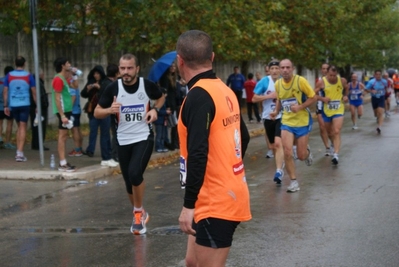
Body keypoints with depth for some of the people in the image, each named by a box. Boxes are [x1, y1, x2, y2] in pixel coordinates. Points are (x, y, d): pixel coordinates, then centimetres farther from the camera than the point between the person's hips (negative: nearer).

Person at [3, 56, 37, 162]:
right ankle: (20, 153, -11)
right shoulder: (28, 76, -3)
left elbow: (5, 92, 1)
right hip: (25, 105, -3)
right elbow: (34, 92, -1)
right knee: (23, 127, -2)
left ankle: (18, 152, 15)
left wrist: (5, 106, 6)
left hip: (13, 105, 3)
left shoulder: (9, 75, 2)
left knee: (19, 126, 18)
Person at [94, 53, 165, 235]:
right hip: (123, 141, 2)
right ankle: (140, 214, 35)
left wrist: (155, 110, -6)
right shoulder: (113, 88, -8)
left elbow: (161, 97, 14)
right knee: (129, 182, 10)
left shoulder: (147, 85, -8)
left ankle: (138, 213, -2)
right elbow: (97, 113, -2)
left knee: (135, 173, -24)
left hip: (144, 137, -2)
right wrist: (110, 110, -23)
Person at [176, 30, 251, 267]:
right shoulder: (225, 91, 9)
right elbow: (243, 138, 19)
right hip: (229, 194, 9)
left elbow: (197, 154, -24)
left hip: (216, 202, -9)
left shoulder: (198, 96, -18)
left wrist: (188, 204, -21)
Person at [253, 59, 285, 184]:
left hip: (281, 117, -2)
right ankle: (280, 164, 41)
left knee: (278, 143, -19)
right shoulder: (264, 82, -7)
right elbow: (254, 98, -7)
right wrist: (270, 96, -17)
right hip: (268, 117, 2)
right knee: (273, 145, 15)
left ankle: (279, 171, -22)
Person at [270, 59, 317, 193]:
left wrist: (300, 107, -23)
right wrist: (276, 111, -4)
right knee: (287, 153, -11)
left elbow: (313, 98, -10)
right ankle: (294, 181, 4)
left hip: (302, 122, -3)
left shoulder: (300, 81, -16)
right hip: (286, 122, 3)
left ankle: (307, 152, 42)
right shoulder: (277, 84, -3)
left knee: (301, 155, 3)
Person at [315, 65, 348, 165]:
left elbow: (346, 88, 16)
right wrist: (322, 98, -20)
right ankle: (335, 145, 47)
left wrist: (345, 96, -2)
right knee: (330, 132, 17)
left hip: (339, 111, -1)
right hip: (326, 111, 1)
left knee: (337, 132, -17)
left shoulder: (342, 81, -7)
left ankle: (336, 155, -23)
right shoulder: (321, 82, -12)